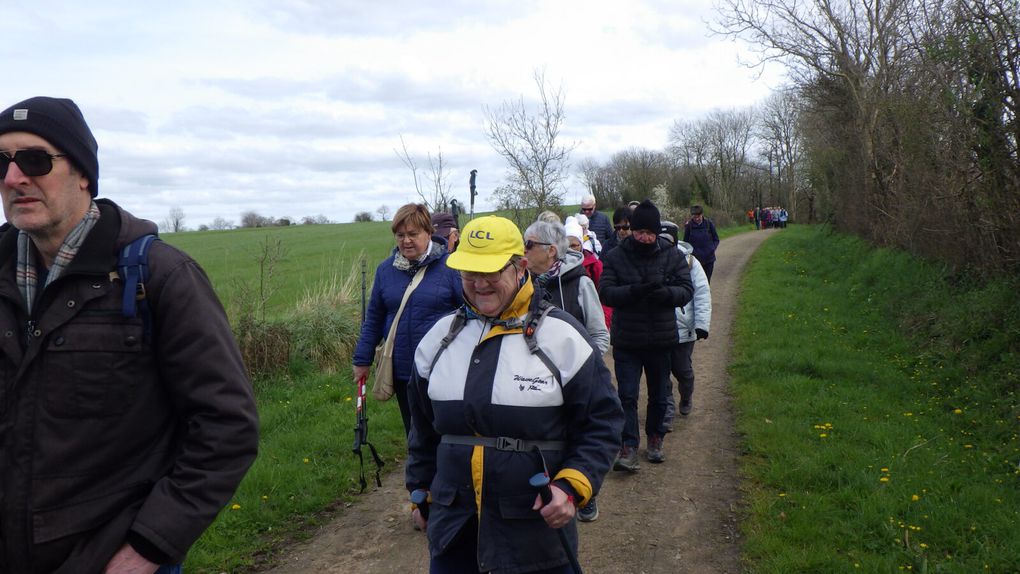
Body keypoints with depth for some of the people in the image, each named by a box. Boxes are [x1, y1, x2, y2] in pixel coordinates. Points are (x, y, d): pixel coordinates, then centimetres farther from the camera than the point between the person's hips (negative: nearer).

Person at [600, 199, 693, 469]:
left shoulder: (672, 255, -1)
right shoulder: (615, 257, -4)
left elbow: (687, 290, -5)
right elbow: (606, 292, -12)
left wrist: (665, 292, -26)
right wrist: (635, 290, -28)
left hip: (661, 338, 2)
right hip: (626, 340, -2)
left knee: (658, 395, 16)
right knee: (627, 395, -3)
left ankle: (655, 439, 35)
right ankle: (628, 447, 3)